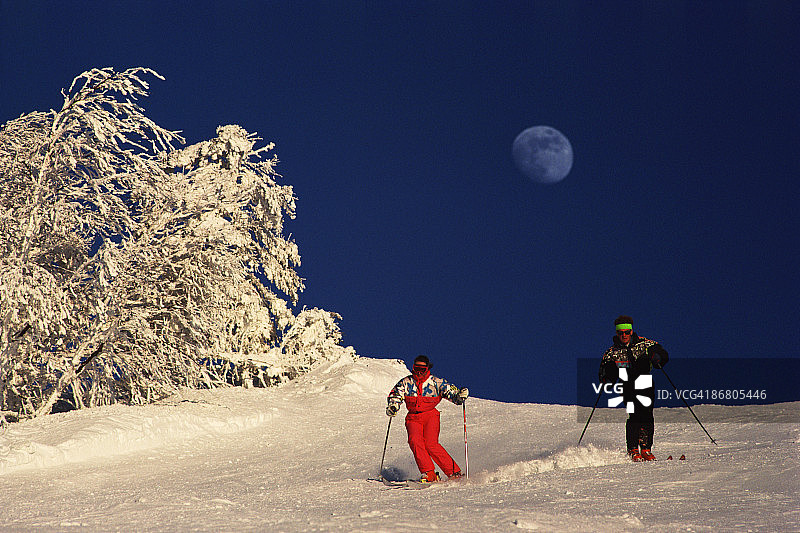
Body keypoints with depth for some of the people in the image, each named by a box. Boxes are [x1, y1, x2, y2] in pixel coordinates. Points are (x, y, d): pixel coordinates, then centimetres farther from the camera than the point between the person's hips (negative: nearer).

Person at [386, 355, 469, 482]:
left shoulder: (436, 382, -1)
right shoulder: (406, 382, 4)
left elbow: (451, 392, -4)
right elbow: (396, 394, 5)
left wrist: (459, 395, -26)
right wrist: (393, 406, -16)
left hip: (430, 415, -3)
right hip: (413, 418, 3)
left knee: (431, 444, -22)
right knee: (415, 441, -24)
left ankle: (454, 473, -15)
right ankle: (429, 474, -24)